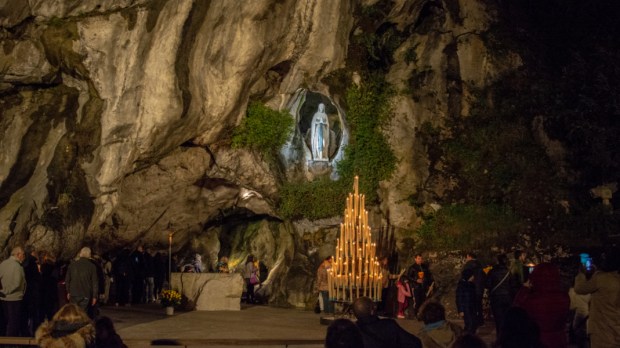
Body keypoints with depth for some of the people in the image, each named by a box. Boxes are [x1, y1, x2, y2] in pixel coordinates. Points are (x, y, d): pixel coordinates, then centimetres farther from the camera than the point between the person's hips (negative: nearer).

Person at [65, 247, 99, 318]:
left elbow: (67, 279, 8)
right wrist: (94, 296, 2)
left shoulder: (72, 265, 1)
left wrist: (68, 292, 18)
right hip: (86, 295, -2)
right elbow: (95, 282, -5)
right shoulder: (92, 266, -6)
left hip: (74, 294, 2)